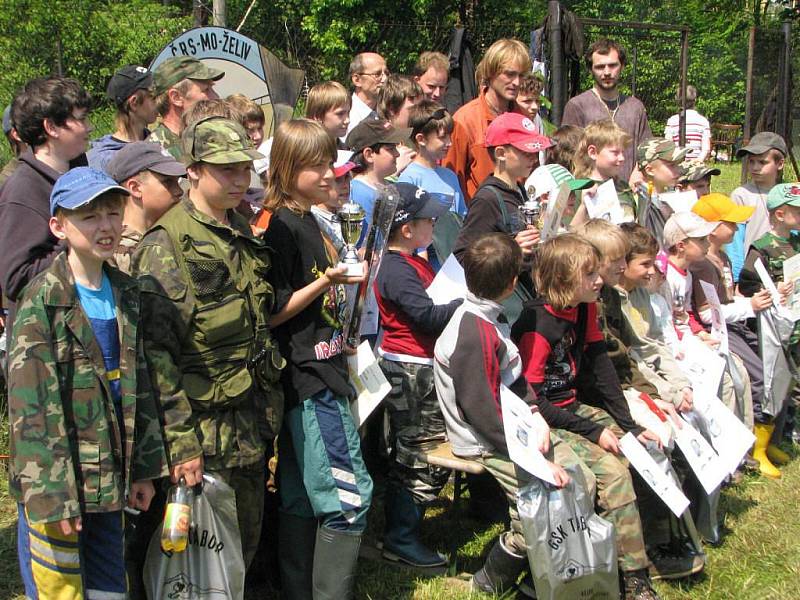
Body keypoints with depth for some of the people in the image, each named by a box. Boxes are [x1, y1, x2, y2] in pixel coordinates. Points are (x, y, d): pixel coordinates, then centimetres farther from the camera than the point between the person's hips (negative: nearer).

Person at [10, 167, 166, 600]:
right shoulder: (41, 301, -12)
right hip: (54, 485, -6)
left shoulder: (125, 293, 8)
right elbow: (30, 407, -15)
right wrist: (49, 493, -18)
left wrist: (143, 468, 12)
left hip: (107, 480, 6)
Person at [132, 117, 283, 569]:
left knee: (246, 543, 18)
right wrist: (181, 442, -23)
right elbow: (156, 353, -21)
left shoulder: (243, 235, 10)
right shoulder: (167, 245, -15)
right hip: (206, 430, -8)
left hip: (253, 424, 8)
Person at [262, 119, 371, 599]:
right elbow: (273, 313, -16)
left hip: (322, 373, 9)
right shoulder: (282, 228, -14)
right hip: (308, 380, -9)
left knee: (303, 497, 14)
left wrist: (349, 271, 17)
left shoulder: (309, 221, 15)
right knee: (350, 493, -8)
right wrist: (327, 281, -22)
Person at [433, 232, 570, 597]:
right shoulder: (474, 334, -24)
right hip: (486, 444, -10)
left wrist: (535, 415, -3)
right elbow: (481, 411, -26)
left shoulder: (487, 318, 7)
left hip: (512, 428, 10)